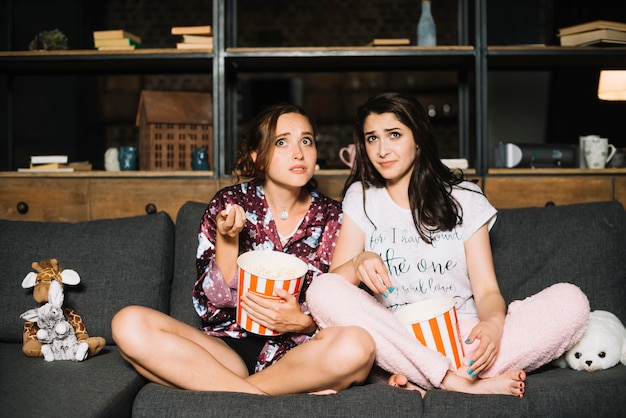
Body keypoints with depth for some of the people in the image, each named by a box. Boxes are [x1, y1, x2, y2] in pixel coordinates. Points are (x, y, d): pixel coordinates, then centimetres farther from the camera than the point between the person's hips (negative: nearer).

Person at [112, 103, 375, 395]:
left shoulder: (330, 217, 4)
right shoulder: (228, 205, 2)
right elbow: (211, 305, -2)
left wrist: (302, 321, -19)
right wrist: (227, 238, -17)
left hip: (297, 350, -1)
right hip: (229, 345, 1)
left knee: (357, 345, -33)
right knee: (129, 324, -24)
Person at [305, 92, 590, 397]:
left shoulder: (464, 198, 8)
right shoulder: (361, 197, 9)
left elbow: (486, 289, 2)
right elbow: (333, 281, -1)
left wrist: (493, 323, -22)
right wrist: (358, 263, -24)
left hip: (462, 333, 1)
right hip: (396, 340, 0)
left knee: (571, 301, -20)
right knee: (322, 292, -28)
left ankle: (419, 379, -29)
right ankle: (460, 382, -31)